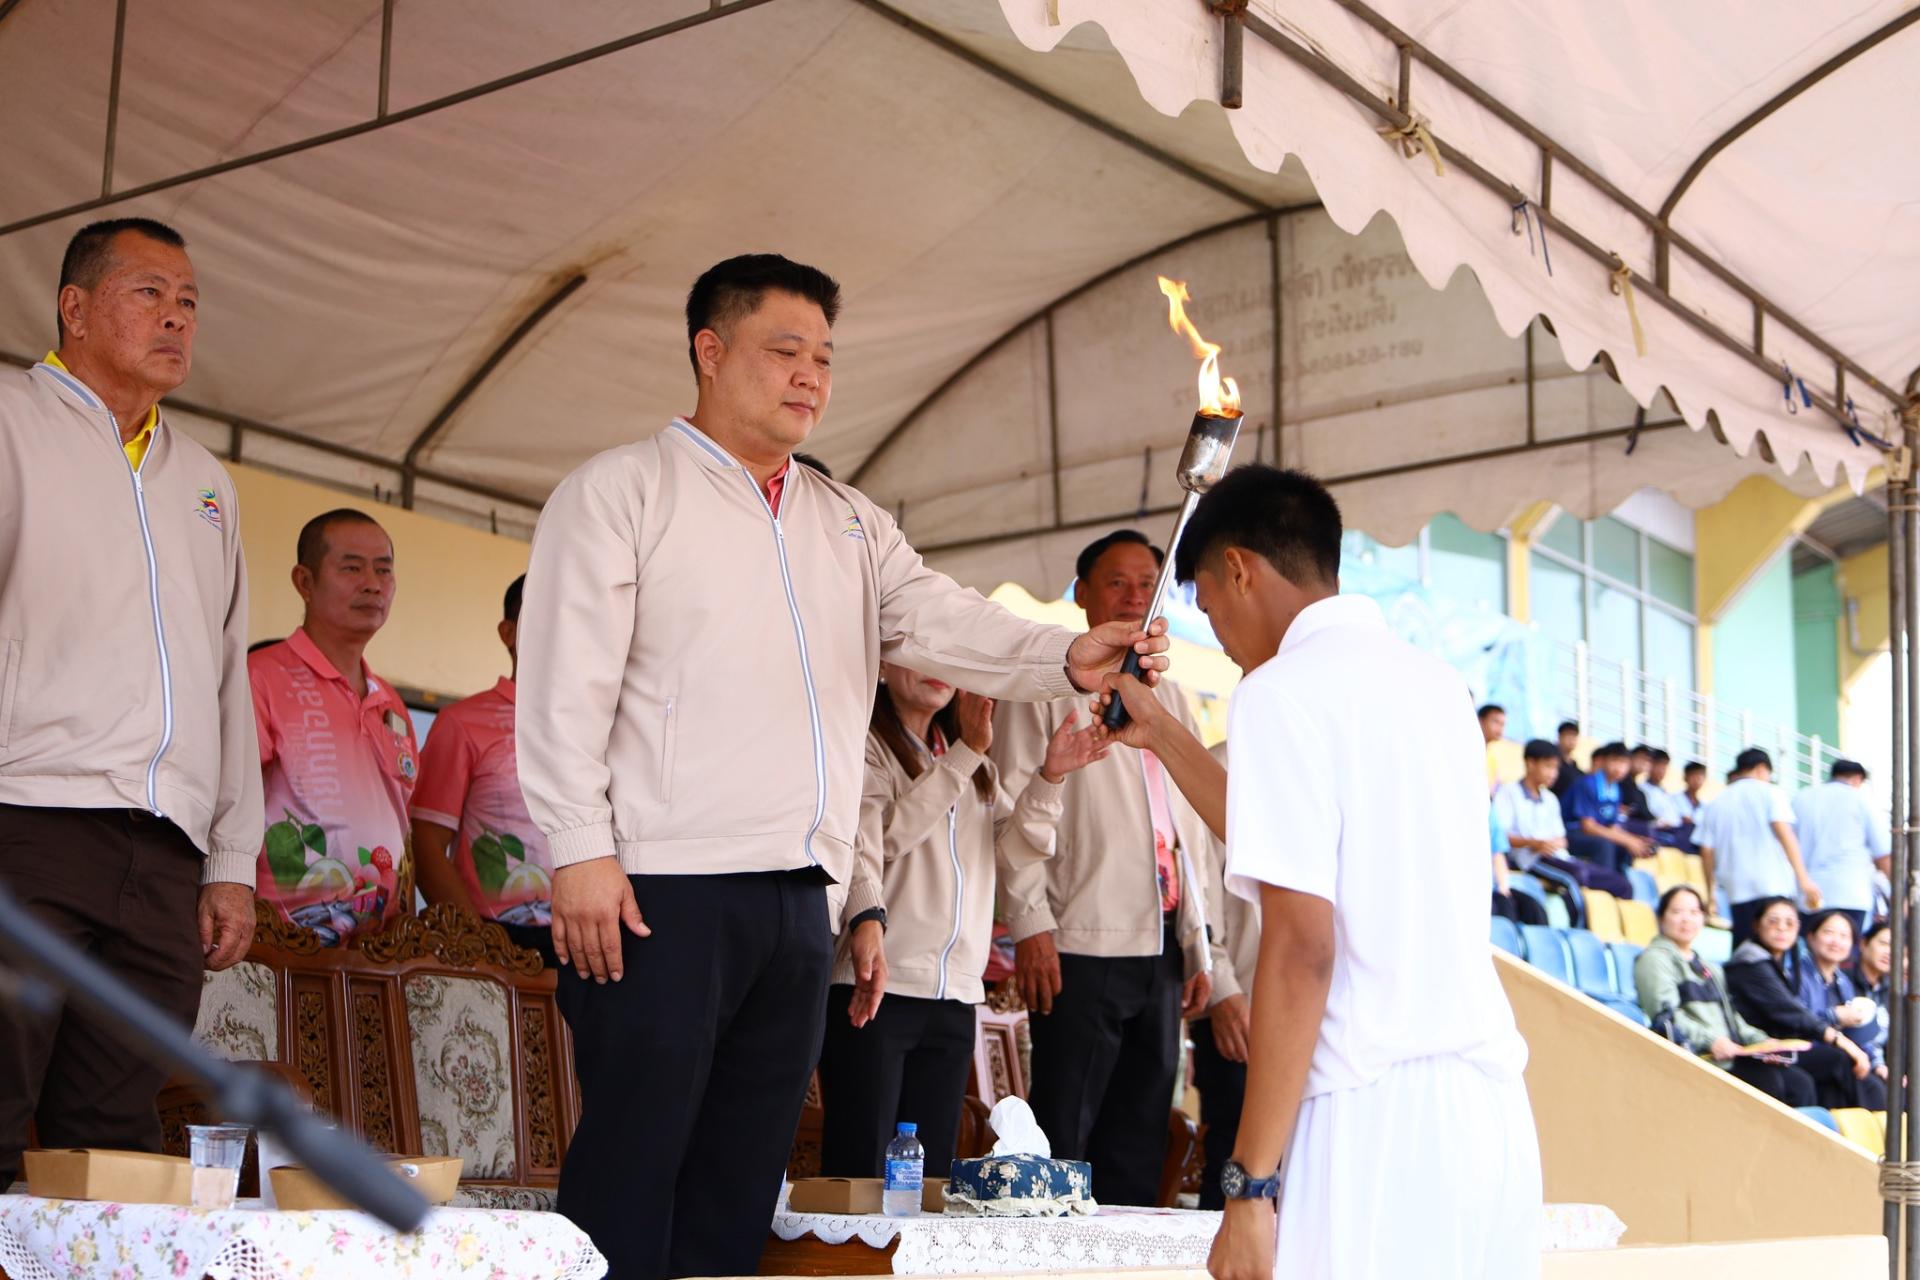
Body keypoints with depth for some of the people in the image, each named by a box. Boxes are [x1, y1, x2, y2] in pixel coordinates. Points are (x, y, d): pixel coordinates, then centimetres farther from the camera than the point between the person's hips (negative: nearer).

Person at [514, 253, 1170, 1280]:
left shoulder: (849, 523, 20)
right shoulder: (622, 490, 2)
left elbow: (944, 623, 6)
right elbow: (565, 685, -6)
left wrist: (1066, 657, -13)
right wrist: (580, 852, -15)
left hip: (799, 901, 6)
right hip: (662, 890, -6)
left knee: (741, 1187, 10)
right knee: (632, 1168, -5)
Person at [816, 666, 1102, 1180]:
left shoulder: (976, 767, 22)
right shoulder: (865, 746, -2)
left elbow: (1016, 847, 11)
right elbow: (886, 833, -17)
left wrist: (1049, 778, -5)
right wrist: (965, 754, -19)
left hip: (955, 996, 7)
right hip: (876, 986, -7)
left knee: (930, 1177, 7)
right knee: (860, 1175, -8)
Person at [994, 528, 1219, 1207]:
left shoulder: (1172, 701, 21)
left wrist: (1199, 948, 14)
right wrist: (1031, 923, -14)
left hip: (1160, 954, 6)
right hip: (1079, 947, -6)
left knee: (1138, 1150, 8)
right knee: (1063, 1142, -5)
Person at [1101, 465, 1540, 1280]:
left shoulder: (1283, 689, -7)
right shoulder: (1434, 681, 16)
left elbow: (1299, 948, -15)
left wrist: (1251, 1184, -13)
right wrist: (1162, 734, 36)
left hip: (1377, 1114, -8)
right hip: (1490, 1105, 8)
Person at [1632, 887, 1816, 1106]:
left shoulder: (1703, 965, 29)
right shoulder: (1655, 958, 3)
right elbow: (1666, 1017, -10)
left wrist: (1760, 1040, 6)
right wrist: (1711, 1040, -24)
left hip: (1730, 1054, 8)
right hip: (1699, 1055, -8)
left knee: (1800, 1083, -14)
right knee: (1768, 1080, -28)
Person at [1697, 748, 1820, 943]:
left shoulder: (1717, 802, 16)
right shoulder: (1768, 792, 5)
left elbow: (1707, 852, 12)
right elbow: (1784, 834, -7)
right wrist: (1804, 880, -10)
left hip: (1736, 890, 4)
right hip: (1773, 886, -4)